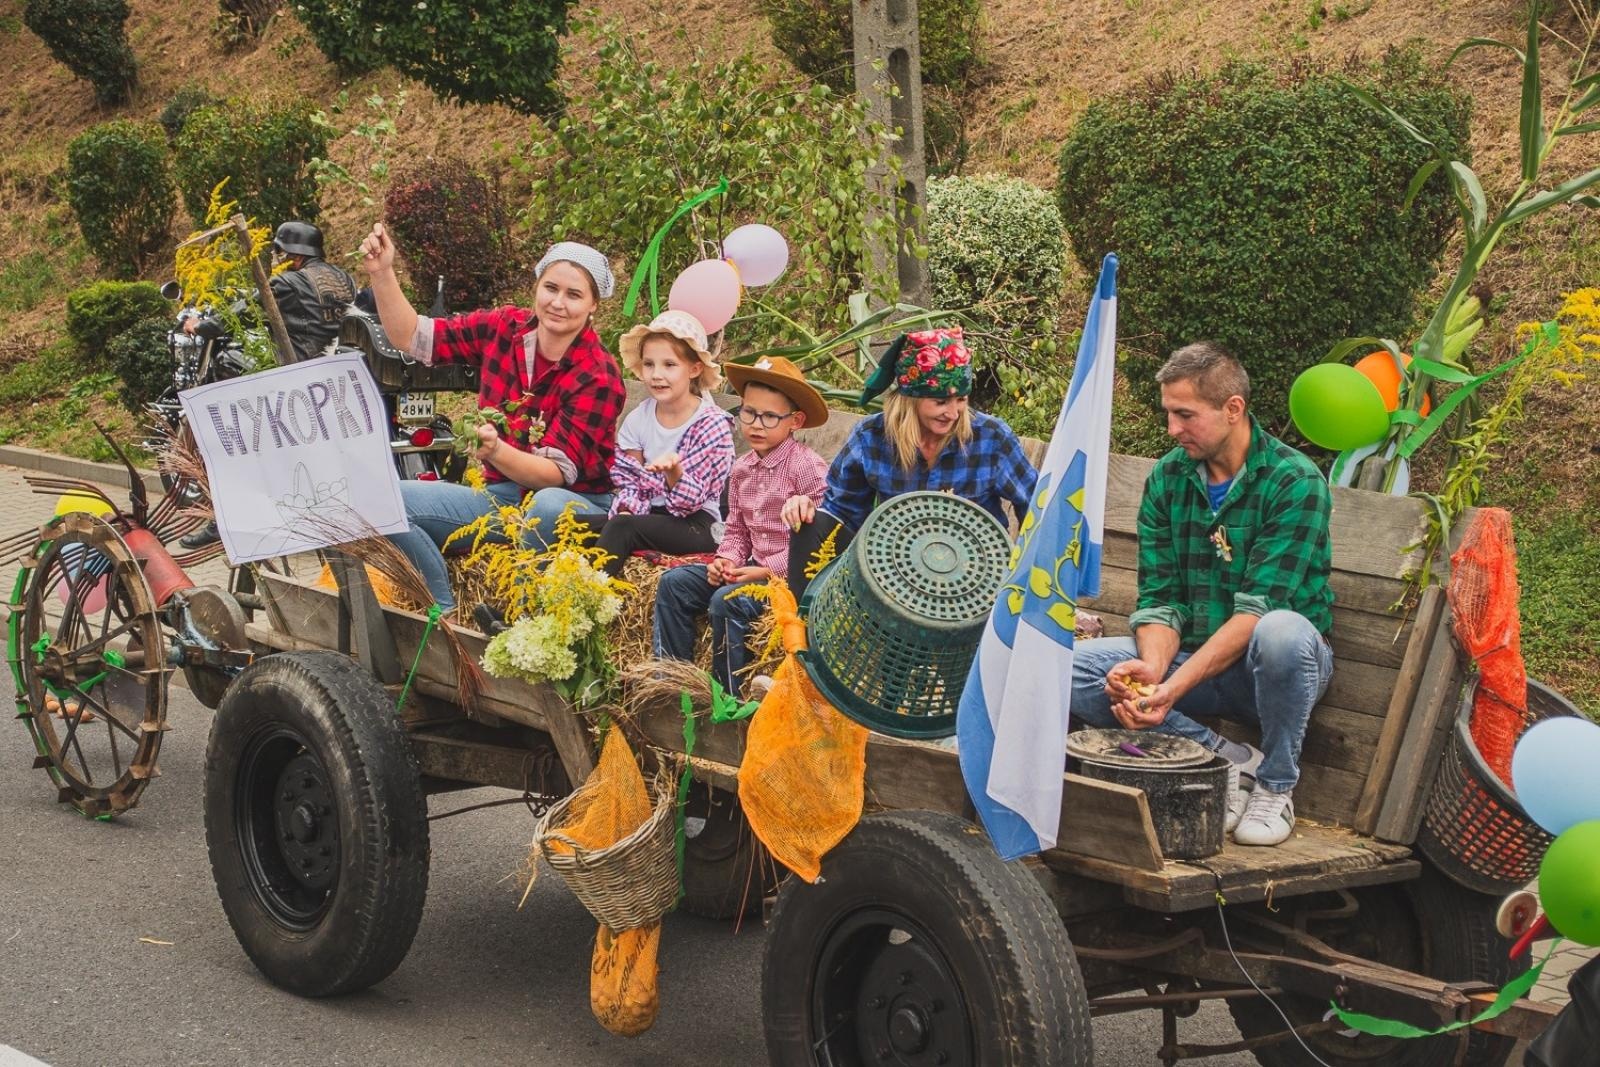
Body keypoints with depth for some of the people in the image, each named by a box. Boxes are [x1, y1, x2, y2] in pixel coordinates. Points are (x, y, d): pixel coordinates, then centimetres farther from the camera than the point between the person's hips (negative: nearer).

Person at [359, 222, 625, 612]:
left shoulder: (599, 376, -16)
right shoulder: (503, 329, -1)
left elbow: (557, 472, -22)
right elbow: (412, 336, 2)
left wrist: (497, 452, -41)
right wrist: (382, 274, -12)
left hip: (574, 507, -5)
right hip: (500, 496, 5)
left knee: (548, 506, -42)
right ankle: (448, 615, -12)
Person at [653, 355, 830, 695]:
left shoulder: (808, 467, -14)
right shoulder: (742, 469, 10)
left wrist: (767, 571, -20)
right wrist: (726, 560, -4)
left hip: (789, 573, -8)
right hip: (752, 566, 8)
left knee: (726, 600, -28)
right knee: (674, 582, -2)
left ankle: (727, 696, -14)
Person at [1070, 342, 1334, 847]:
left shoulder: (1294, 483, -16)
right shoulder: (1167, 478, 2)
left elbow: (1258, 609, -23)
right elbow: (1158, 598, -2)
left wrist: (1173, 687, -33)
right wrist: (1152, 667, -25)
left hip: (1261, 666, -5)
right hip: (1192, 656, 5)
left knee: (1283, 631, -40)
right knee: (1072, 666, -18)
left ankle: (1276, 786, -14)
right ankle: (1231, 761, -12)